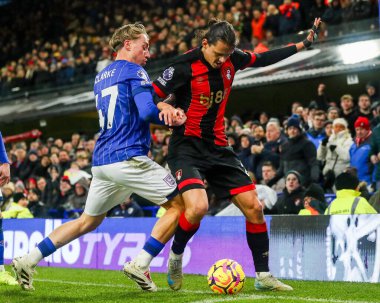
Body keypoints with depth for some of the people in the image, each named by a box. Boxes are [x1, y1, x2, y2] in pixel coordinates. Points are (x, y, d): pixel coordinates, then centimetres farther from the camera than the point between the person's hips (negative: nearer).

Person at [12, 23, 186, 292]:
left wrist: (164, 108, 13)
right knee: (178, 205, 2)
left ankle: (28, 260, 13)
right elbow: (147, 112, -16)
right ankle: (140, 265, -5)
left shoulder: (101, 77, 22)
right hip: (129, 158, -8)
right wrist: (172, 118, 2)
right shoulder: (134, 71, -3)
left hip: (101, 161, 8)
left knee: (88, 221, 20)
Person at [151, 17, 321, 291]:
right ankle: (176, 256, 2)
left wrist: (303, 44, 19)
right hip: (187, 148, -6)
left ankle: (263, 276, 13)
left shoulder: (231, 59, 1)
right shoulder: (185, 66, -16)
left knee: (253, 207, 0)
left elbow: (263, 59, 18)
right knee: (198, 207, -28)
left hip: (218, 148, 6)